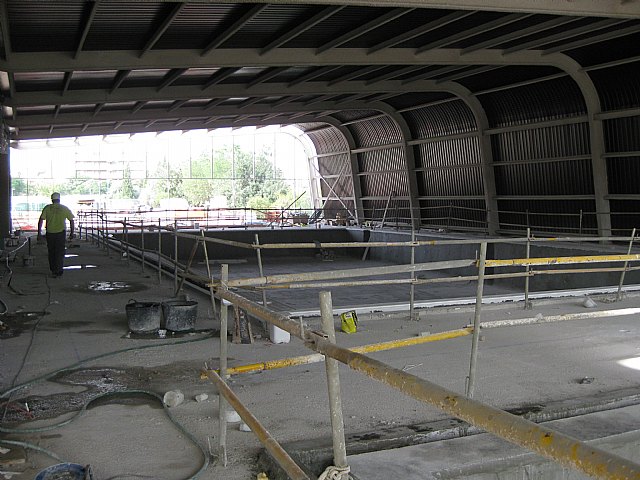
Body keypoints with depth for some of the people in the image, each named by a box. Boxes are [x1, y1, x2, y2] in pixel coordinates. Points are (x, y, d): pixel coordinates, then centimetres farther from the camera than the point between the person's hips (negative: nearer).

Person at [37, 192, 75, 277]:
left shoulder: (47, 208, 1)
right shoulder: (64, 208, 3)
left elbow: (40, 221, -6)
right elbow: (71, 221, 5)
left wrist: (39, 233, -3)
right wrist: (71, 233, 14)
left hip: (50, 233, 1)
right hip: (61, 232, -1)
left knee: (51, 252, 13)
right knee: (60, 253, 3)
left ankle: (53, 270, 21)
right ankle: (58, 271, -3)